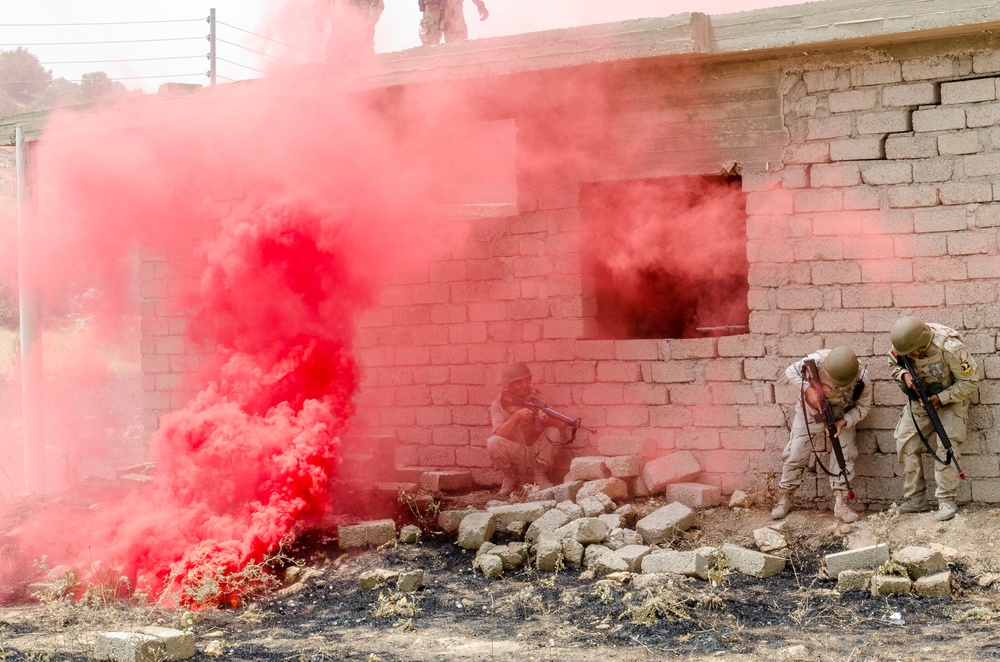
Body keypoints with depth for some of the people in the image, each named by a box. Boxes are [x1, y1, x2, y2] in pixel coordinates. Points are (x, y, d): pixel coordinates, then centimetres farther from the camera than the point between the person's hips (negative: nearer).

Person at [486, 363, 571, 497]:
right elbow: (499, 435, -21)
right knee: (493, 442, -29)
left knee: (554, 432, -24)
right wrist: (516, 417, -35)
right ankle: (510, 478, -2)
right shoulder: (499, 404, -5)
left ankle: (540, 476, -8)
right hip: (514, 460, -1)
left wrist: (548, 419, -36)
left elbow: (561, 425, -13)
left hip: (538, 457, 1)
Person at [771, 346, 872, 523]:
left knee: (844, 456, -12)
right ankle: (784, 500, 17)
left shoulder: (862, 380, -31)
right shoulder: (816, 361, -36)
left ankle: (840, 504, -4)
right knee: (794, 455, 0)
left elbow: (863, 407, -15)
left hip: (841, 418, 0)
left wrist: (843, 422, -31)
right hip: (810, 413, 0)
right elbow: (791, 371, -18)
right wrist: (808, 389, -34)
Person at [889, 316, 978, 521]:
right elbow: (894, 364, 2)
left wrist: (941, 398, -27)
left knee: (947, 446, -17)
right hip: (920, 397, 5)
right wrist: (904, 374, -21)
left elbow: (970, 382, -23)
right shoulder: (904, 343, -19)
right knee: (906, 443, -4)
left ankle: (947, 501, -9)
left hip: (951, 398, -5)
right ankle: (915, 499, 4)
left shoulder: (950, 348, -34)